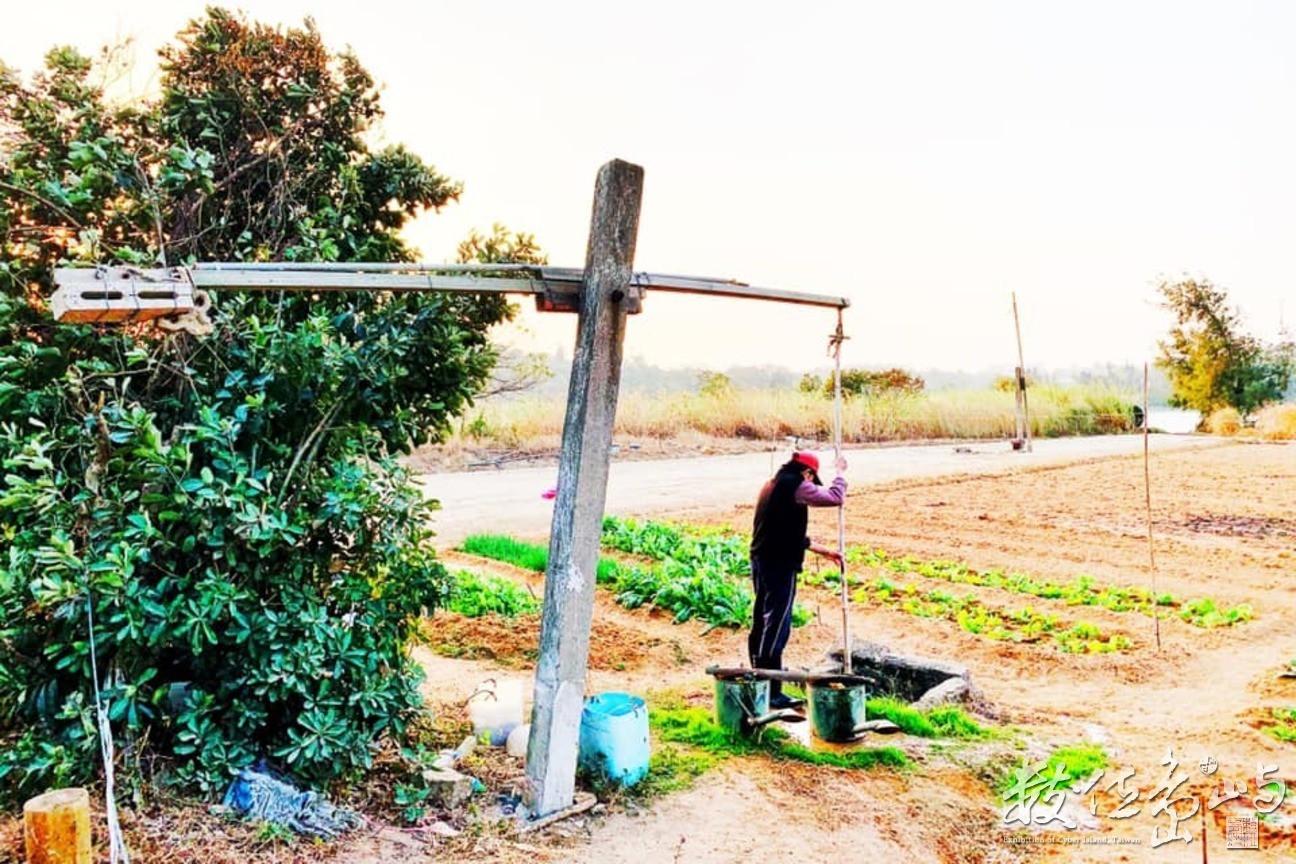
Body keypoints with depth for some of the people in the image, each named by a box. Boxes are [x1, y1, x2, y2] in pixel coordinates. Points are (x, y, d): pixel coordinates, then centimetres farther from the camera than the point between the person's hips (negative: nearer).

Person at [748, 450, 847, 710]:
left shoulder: (772, 484, 17)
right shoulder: (795, 486, -12)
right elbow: (835, 498, -11)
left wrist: (823, 550, 25)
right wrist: (840, 472, 6)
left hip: (760, 561, 10)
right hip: (781, 565, -10)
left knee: (761, 624, 15)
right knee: (776, 629, -6)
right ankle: (772, 693, -2)